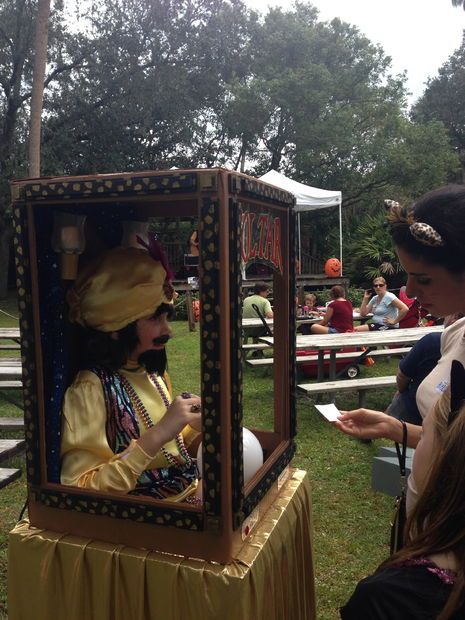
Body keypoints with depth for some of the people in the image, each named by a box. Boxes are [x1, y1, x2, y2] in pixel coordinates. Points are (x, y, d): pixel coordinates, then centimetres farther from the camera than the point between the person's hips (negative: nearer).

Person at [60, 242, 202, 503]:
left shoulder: (155, 373, 4)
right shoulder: (89, 389, -17)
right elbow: (78, 492, -22)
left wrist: (195, 427, -3)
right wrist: (157, 435, -28)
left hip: (190, 492, 7)